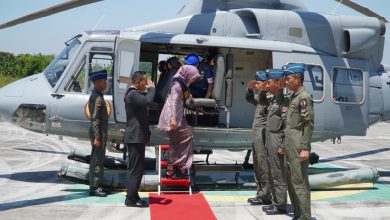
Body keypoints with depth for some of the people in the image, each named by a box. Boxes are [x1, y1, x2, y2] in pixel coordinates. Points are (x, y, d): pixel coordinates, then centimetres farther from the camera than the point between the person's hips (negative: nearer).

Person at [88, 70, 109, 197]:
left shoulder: (97, 95, 15)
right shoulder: (97, 97, -16)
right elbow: (95, 119, -21)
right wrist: (97, 137, -23)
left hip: (100, 134, 10)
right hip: (99, 134, -10)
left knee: (97, 160, 15)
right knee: (97, 161, -5)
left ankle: (95, 186, 23)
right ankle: (95, 187, 0)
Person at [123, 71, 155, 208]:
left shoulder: (134, 93, 17)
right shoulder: (133, 94, -18)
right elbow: (148, 101, -34)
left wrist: (149, 89, 8)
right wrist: (151, 88, -17)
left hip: (136, 137, 11)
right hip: (135, 137, -11)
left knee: (135, 168, 16)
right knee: (136, 168, -7)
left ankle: (132, 196, 23)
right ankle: (131, 199, -2)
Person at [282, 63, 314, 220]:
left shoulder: (304, 97, -12)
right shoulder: (293, 97, 15)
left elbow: (309, 124, -16)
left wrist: (305, 148, -19)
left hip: (298, 146, -10)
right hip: (289, 145, 10)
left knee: (299, 181, -7)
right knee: (290, 181, 14)